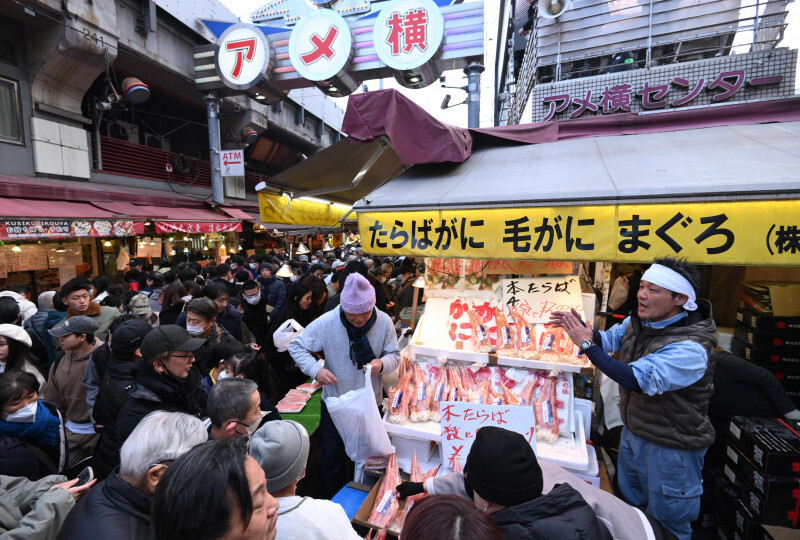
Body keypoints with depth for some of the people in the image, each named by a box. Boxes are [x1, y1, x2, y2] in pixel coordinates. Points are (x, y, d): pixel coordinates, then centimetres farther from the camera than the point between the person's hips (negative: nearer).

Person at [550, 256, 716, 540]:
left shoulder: (690, 348, -31)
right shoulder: (638, 321, -7)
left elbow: (637, 380, -37)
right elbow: (608, 340, 7)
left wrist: (587, 345, -35)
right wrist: (579, 327, -13)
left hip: (671, 447, -7)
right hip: (633, 430, 7)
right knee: (629, 505, 29)